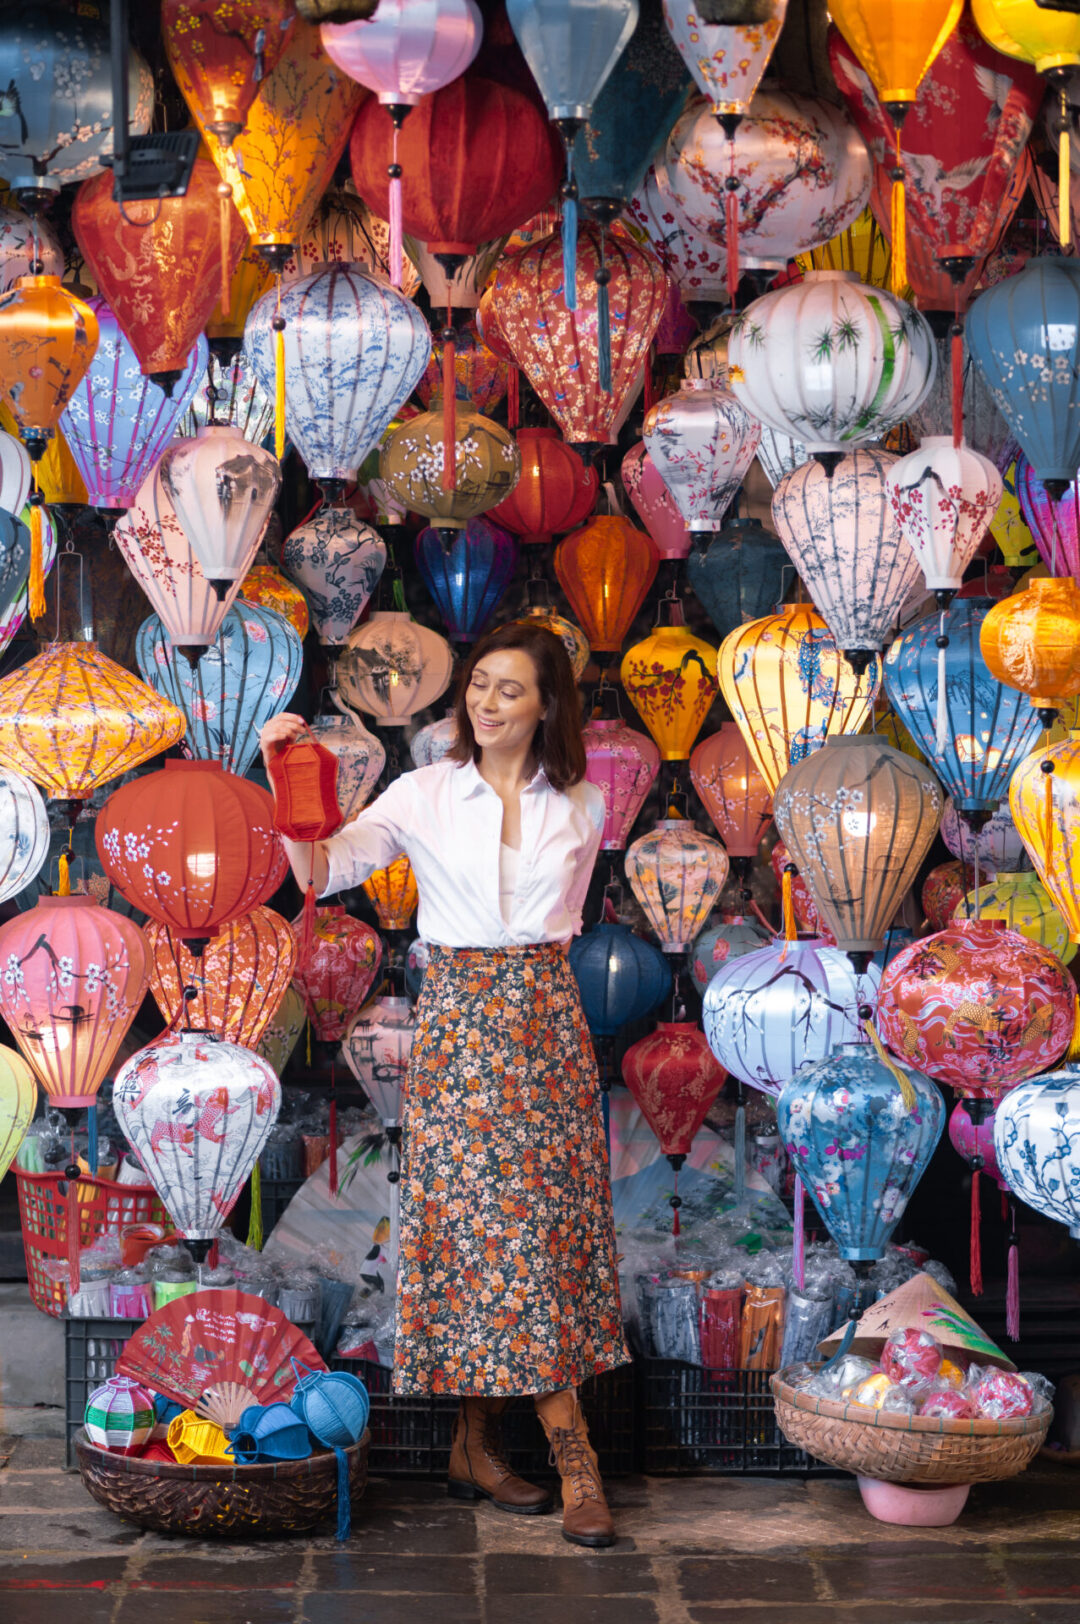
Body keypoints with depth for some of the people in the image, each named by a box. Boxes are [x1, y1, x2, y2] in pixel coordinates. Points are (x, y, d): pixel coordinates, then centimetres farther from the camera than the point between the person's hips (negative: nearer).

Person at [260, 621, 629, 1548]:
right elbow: (322, 871, -5)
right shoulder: (425, 794, 1)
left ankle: (478, 1445, 12)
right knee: (499, 1226, -7)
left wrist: (535, 977, 12)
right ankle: (572, 1453, -4)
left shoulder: (581, 805, 7)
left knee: (545, 1219, 1)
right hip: (459, 1020, -2)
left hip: (548, 1021, 3)